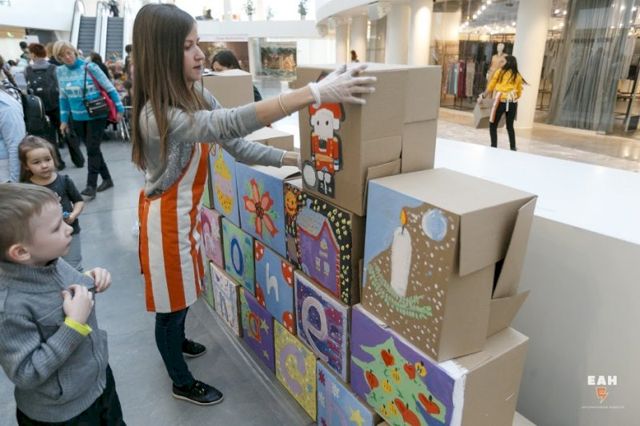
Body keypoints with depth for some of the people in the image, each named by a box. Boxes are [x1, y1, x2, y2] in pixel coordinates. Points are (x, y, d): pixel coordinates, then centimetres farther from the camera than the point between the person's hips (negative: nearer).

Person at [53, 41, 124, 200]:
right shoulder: (61, 72, 3)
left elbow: (109, 88, -7)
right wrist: (64, 119, 11)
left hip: (96, 115, -5)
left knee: (92, 150, -4)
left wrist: (119, 108, -8)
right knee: (92, 149, 11)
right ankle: (107, 179, 25)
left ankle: (91, 186, 1)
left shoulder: (90, 67, -11)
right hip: (78, 118, 5)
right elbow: (63, 97, 12)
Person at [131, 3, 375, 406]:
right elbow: (231, 123, -47)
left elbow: (236, 145, -3)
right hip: (166, 218, -8)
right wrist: (315, 93, -53)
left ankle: (176, 341, 55)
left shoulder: (197, 95, -3)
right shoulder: (156, 115, -32)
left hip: (187, 211, 8)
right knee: (172, 300, 10)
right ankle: (182, 383, 33)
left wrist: (293, 158, -14)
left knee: (183, 291, 27)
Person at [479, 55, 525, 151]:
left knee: (493, 125, 7)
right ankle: (513, 148, 18)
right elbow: (519, 93, 13)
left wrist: (482, 95, 18)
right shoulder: (518, 76, 11)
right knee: (510, 126, 16)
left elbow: (490, 87, 6)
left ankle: (494, 146, 1)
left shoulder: (500, 72, 3)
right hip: (512, 103, 4)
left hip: (500, 102, -4)